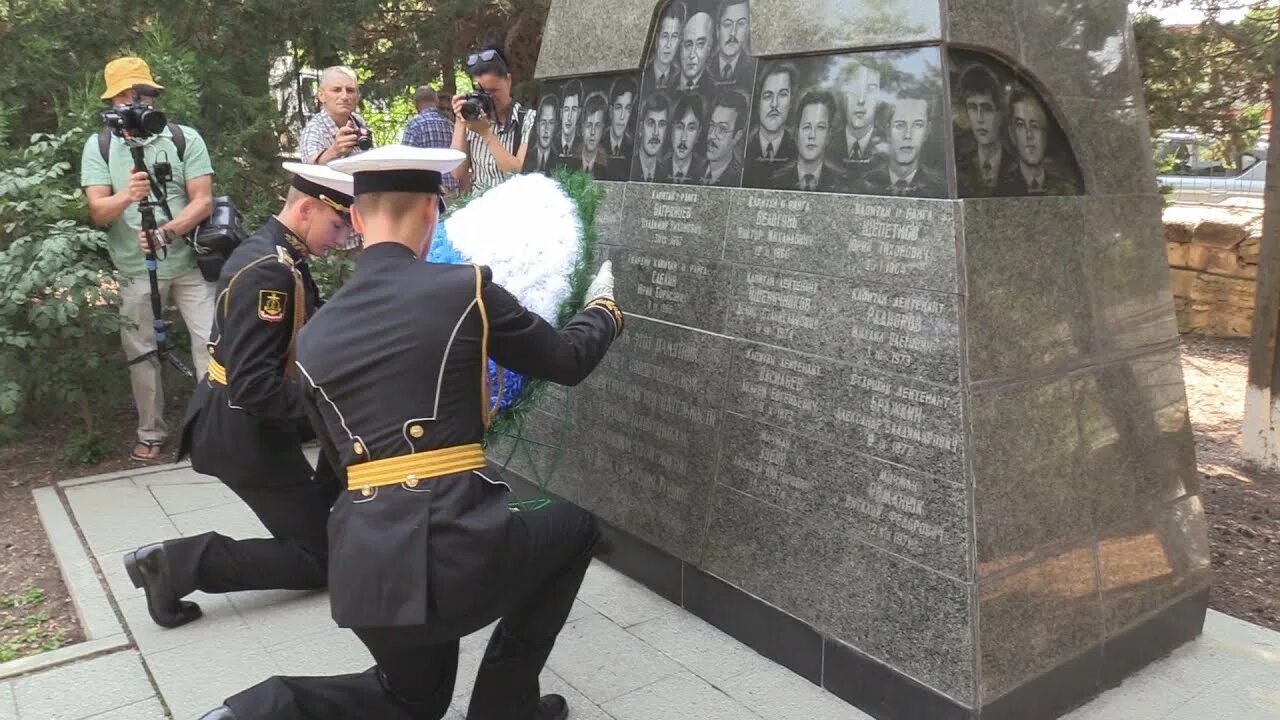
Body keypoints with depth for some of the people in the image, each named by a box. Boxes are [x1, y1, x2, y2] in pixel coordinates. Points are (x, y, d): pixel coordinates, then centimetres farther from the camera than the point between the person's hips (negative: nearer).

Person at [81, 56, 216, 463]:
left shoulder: (185, 138, -2)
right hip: (135, 270, 1)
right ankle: (151, 433, 22)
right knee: (140, 352, 8)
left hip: (188, 263, -1)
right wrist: (126, 196, -30)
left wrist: (167, 231, -24)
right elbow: (98, 212, -8)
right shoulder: (98, 147, 1)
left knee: (211, 341, -5)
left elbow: (203, 201, -8)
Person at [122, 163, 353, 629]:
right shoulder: (268, 271, -26)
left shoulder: (276, 254, 5)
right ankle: (178, 563, -2)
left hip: (248, 416, 9)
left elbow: (302, 338, 12)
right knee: (318, 559, 0)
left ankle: (319, 509, 24)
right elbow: (253, 386, -31)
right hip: (245, 430, -9)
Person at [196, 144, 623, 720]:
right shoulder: (466, 289, -3)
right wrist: (603, 308, 32)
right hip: (453, 551, -5)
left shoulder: (315, 335, 12)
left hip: (363, 561, 6)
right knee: (575, 527, 26)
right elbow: (567, 361, 10)